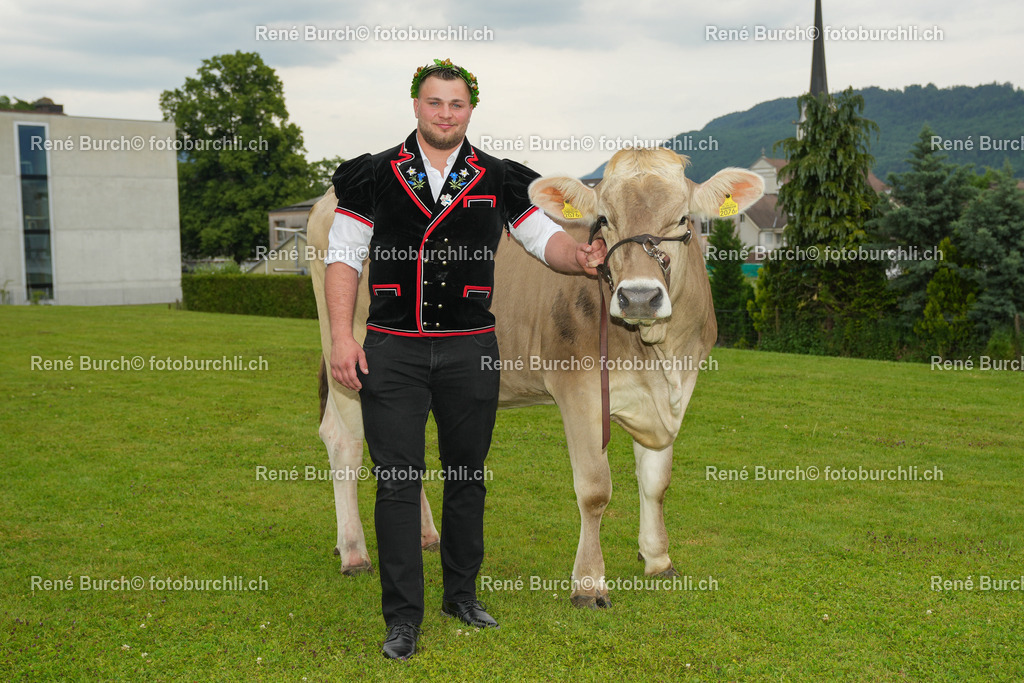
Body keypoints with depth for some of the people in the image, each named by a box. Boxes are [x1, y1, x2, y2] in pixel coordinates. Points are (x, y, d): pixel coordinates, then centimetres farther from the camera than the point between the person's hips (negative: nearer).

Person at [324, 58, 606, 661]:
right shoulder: (375, 176, 4)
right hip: (393, 350, -1)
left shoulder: (499, 181, 7)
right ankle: (404, 617, 9)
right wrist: (342, 338, -6)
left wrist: (579, 256, -17)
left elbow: (544, 236, 7)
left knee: (468, 476, 12)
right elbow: (343, 256, 3)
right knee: (398, 482, -2)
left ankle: (463, 594, 29)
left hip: (470, 350, 2)